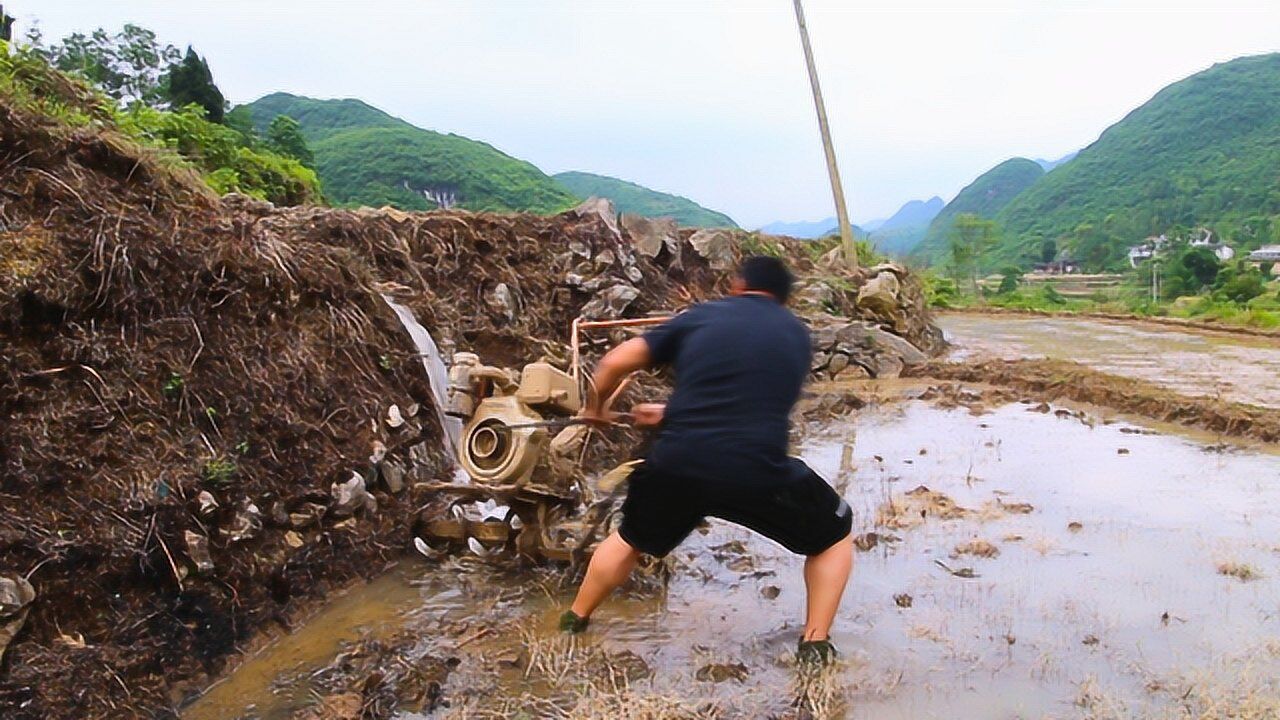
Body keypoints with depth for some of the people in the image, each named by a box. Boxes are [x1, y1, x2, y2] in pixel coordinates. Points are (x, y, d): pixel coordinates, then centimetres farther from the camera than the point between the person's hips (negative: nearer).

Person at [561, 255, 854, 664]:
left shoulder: (698, 317, 13)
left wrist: (596, 409, 32)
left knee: (630, 539, 31)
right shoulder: (796, 336, 17)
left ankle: (573, 622, 44)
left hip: (677, 465, 2)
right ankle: (816, 644, 19)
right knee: (835, 533, 26)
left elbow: (615, 363, 11)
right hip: (758, 472, -1)